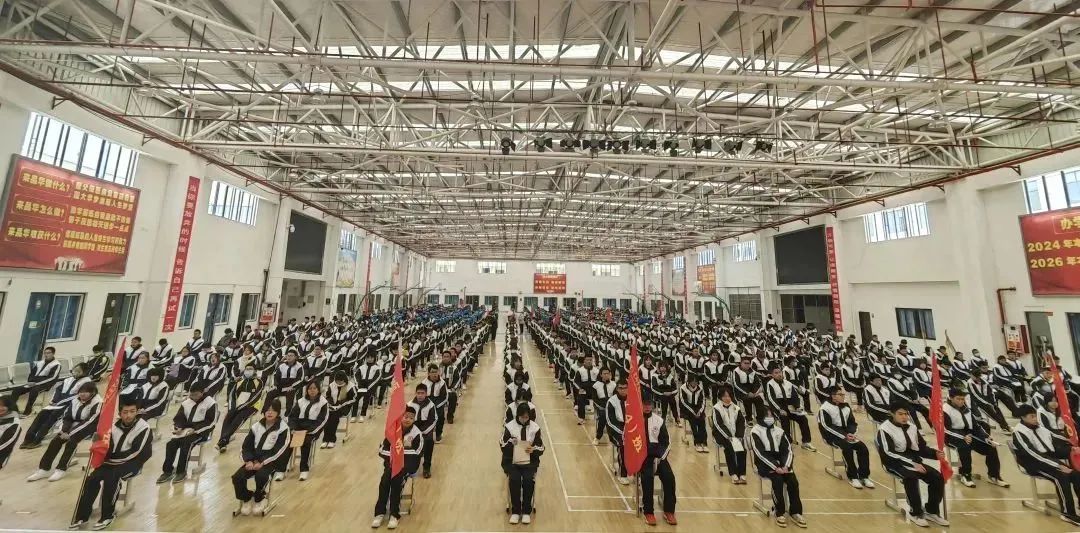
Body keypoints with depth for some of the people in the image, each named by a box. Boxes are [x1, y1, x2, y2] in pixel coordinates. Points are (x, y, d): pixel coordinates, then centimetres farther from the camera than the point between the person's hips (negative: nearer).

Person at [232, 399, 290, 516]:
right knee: (237, 477, -20)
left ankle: (259, 499, -1)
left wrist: (262, 463, -21)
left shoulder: (283, 428, -8)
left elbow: (278, 451, -14)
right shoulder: (256, 426, 8)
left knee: (261, 475, -32)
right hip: (254, 459, 5)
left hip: (271, 460, -5)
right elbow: (246, 446, 7)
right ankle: (246, 499, 8)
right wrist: (248, 461, -10)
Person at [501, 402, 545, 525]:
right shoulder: (509, 426, -5)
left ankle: (526, 511, -4)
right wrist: (510, 443, -22)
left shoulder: (535, 427, -2)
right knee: (514, 479, -26)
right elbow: (502, 446, -2)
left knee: (528, 480, -25)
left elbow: (541, 449, 4)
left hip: (529, 462, 1)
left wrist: (534, 450, -18)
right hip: (511, 461, 0)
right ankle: (515, 511, -6)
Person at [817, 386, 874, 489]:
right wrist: (844, 436, -22)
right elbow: (828, 427, -17)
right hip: (832, 435, -7)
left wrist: (853, 433, -9)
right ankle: (852, 477, -15)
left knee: (862, 447, -16)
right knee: (847, 448, -30)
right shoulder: (825, 408, -14)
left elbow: (852, 423, 11)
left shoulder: (846, 407, 9)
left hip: (846, 434, 7)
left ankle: (864, 476, -6)